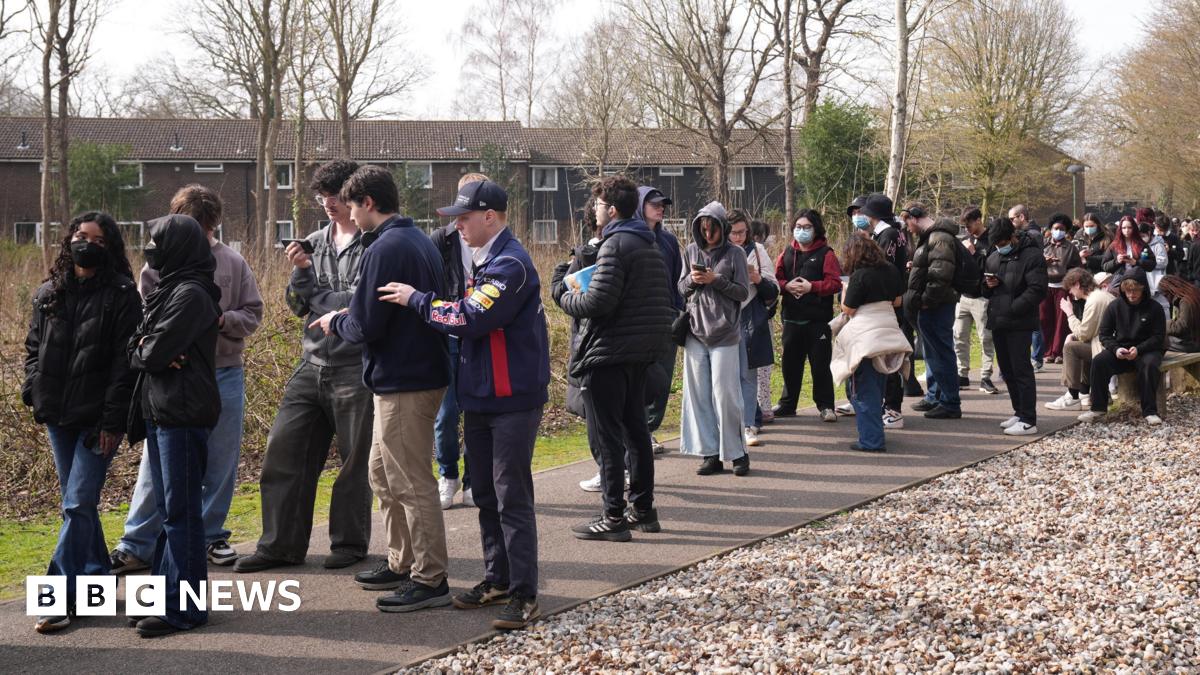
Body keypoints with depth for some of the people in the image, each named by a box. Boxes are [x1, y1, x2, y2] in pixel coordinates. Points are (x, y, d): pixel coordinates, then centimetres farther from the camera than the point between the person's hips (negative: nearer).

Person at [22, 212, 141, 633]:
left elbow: (125, 362, -10)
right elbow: (34, 346, 20)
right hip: (58, 417, 6)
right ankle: (97, 578, 28)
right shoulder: (49, 294, 11)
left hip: (97, 420, -6)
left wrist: (113, 420, -15)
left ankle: (61, 597, -9)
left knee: (78, 504, -10)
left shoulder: (122, 296, -6)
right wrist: (33, 390, 4)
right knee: (78, 503, 14)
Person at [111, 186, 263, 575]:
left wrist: (223, 320, -15)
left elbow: (253, 315, 4)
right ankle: (137, 545, 5)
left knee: (221, 463, 10)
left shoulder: (233, 263, 2)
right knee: (158, 462, -1)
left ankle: (211, 535, 24)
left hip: (225, 375, 2)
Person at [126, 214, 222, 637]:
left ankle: (183, 608, -2)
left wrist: (144, 350, 2)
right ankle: (163, 591, 22)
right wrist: (148, 352, -8)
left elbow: (153, 351, -19)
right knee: (167, 508, 14)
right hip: (159, 410, 10)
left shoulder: (191, 294, -14)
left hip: (183, 414, -10)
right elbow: (135, 347, 13)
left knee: (180, 511, -6)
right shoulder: (168, 289, 16)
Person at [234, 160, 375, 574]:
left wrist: (317, 294, -4)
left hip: (354, 369, -6)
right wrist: (301, 270, -6)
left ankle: (349, 543, 19)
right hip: (312, 365, 6)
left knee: (354, 460, 5)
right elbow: (297, 306, 12)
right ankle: (280, 545, 11)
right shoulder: (314, 243, 12)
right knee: (283, 450, 4)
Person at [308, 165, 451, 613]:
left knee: (411, 484, -3)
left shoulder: (384, 249, -18)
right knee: (382, 474, 19)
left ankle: (430, 580, 2)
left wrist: (335, 321, 1)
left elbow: (365, 327, -20)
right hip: (423, 371, 10)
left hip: (404, 383, -10)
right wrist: (347, 317, 15)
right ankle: (402, 564, 26)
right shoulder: (421, 242, 12)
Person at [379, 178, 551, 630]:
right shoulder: (483, 261, 14)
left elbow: (472, 319, -24)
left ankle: (523, 594, 0)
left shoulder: (511, 265, -17)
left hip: (513, 399, -10)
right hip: (480, 397, 10)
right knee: (485, 494, 15)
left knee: (512, 497, -6)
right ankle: (497, 579, 26)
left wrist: (416, 300, -15)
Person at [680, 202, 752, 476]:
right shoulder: (691, 251, 8)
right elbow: (681, 288, 13)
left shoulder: (735, 254, -1)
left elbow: (743, 292, -2)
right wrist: (692, 280, -9)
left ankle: (737, 453, 7)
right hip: (696, 332, 4)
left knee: (725, 396, -5)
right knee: (699, 395, 3)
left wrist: (716, 280, -14)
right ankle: (710, 454, 10)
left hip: (725, 334, -4)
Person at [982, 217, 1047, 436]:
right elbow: (985, 290, 25)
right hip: (998, 322, 8)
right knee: (1007, 371, 13)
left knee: (1021, 370, -9)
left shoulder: (1031, 256, -9)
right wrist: (988, 285, 0)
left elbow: (1037, 290, -16)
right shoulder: (994, 257, 16)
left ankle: (1028, 421, -7)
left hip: (1019, 323, -8)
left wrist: (1012, 309, -19)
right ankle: (1019, 412, 24)